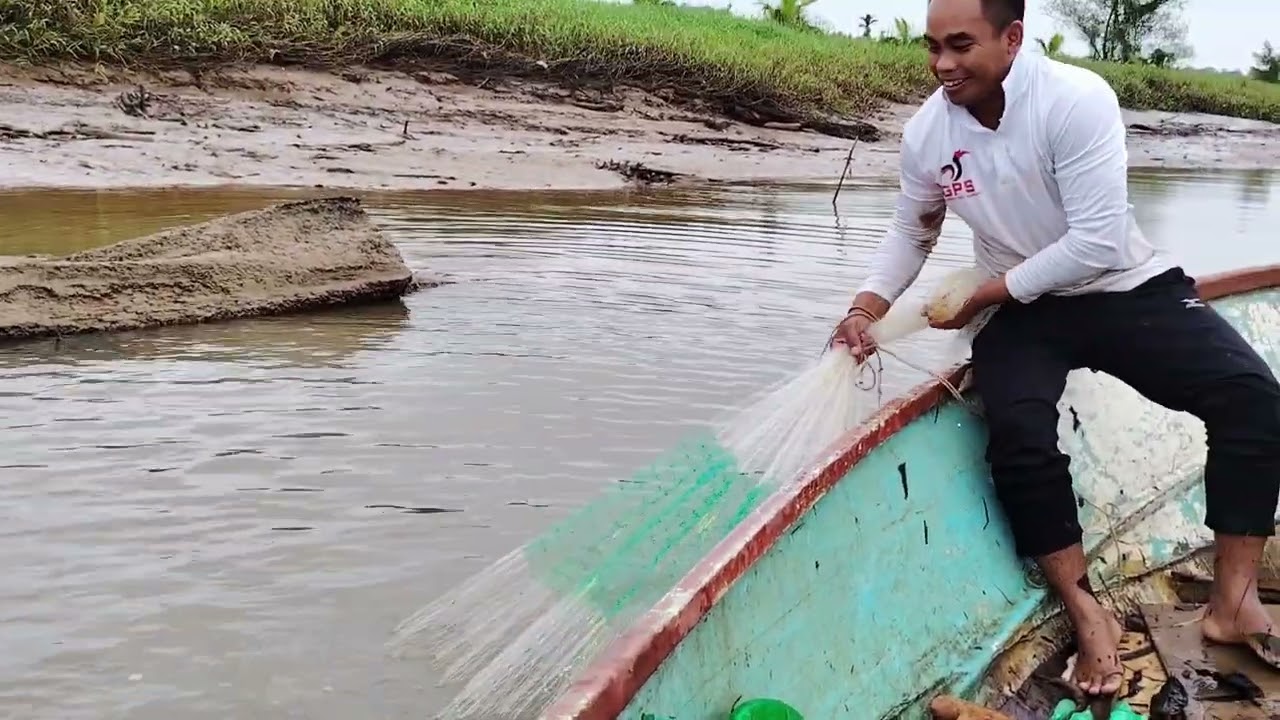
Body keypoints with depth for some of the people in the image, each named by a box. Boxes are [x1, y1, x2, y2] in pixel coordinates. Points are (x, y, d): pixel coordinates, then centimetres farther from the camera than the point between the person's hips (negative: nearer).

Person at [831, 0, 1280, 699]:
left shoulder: (1076, 99, -22)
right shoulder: (926, 131, -6)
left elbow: (1099, 244, -25)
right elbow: (910, 231, 12)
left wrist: (982, 296, -19)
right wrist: (866, 308, -5)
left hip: (1125, 288, -2)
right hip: (1020, 310, 2)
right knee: (1020, 438, -26)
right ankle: (1088, 615, -9)